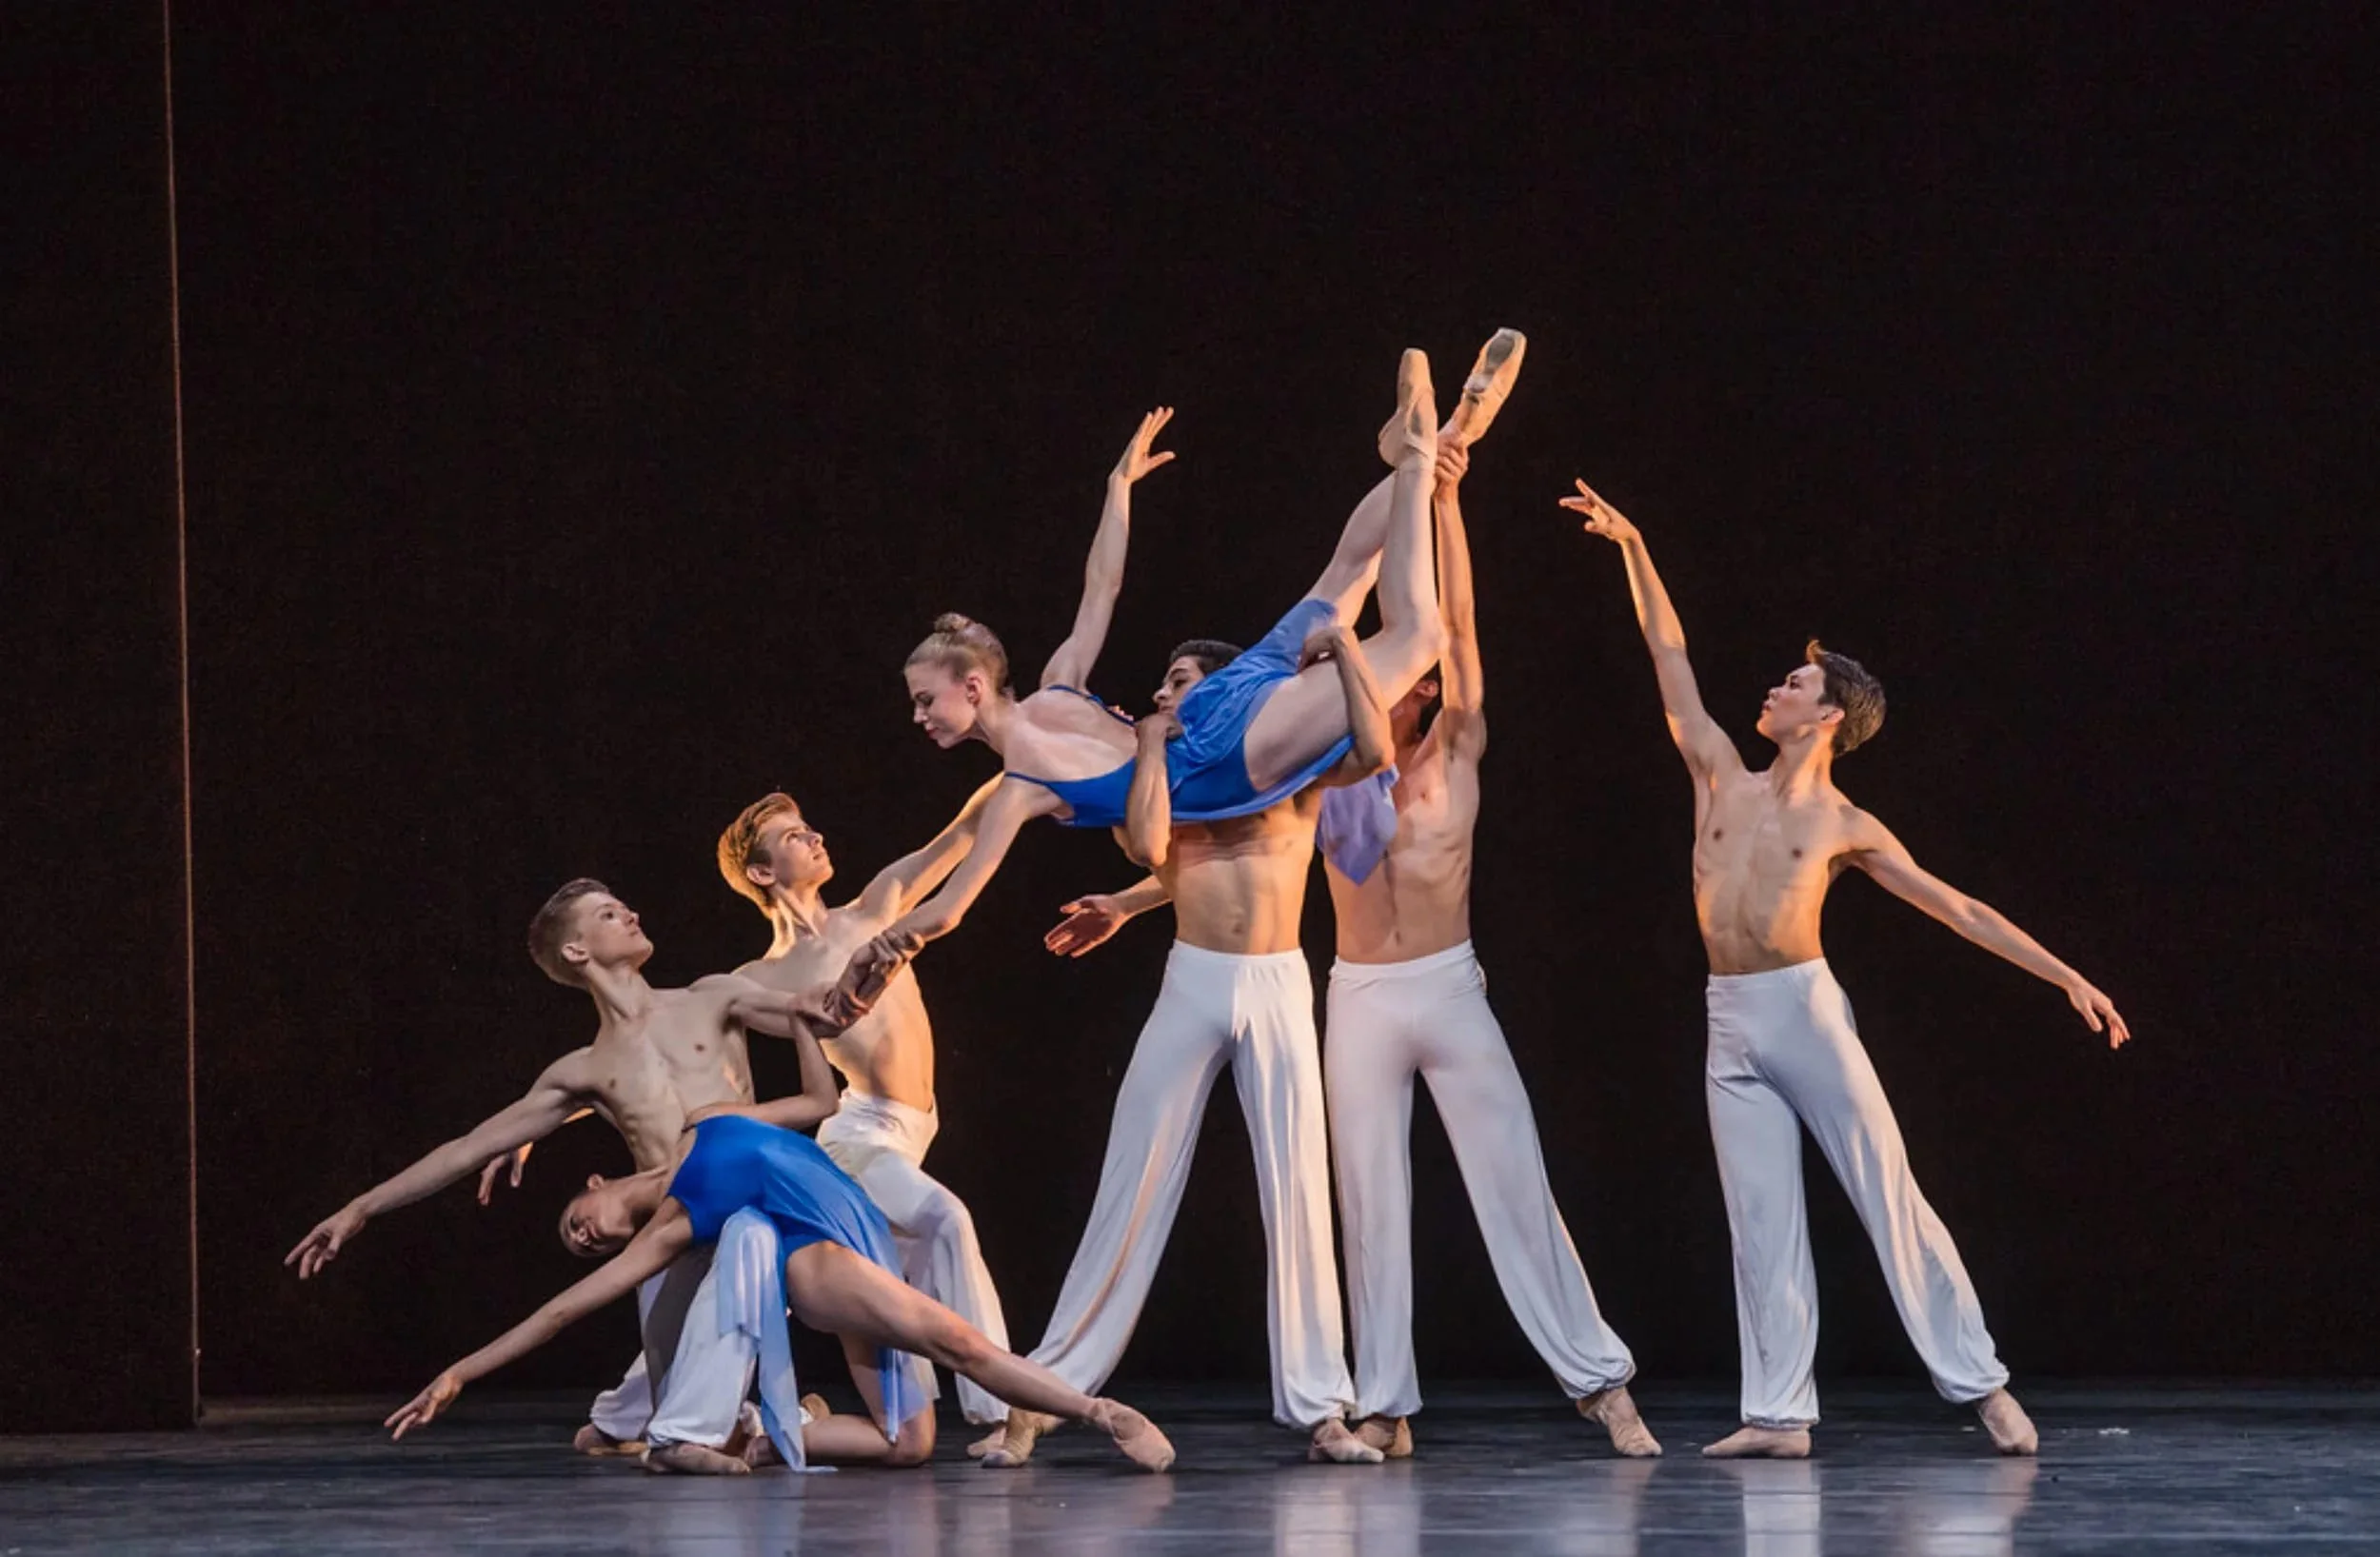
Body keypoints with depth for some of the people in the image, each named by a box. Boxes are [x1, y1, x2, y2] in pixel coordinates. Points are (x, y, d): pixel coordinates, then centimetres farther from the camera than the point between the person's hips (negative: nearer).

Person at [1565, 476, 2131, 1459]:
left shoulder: (1848, 830, 2)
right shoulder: (1724, 781, 12)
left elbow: (1960, 910, 3)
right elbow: (1670, 656, 14)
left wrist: (2067, 978, -1)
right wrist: (1633, 550, 12)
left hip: (1804, 1010, -4)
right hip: (1730, 1025, 4)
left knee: (1890, 1197, -4)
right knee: (1761, 1221, 0)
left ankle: (1981, 1385, -2)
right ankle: (1779, 1414, -2)